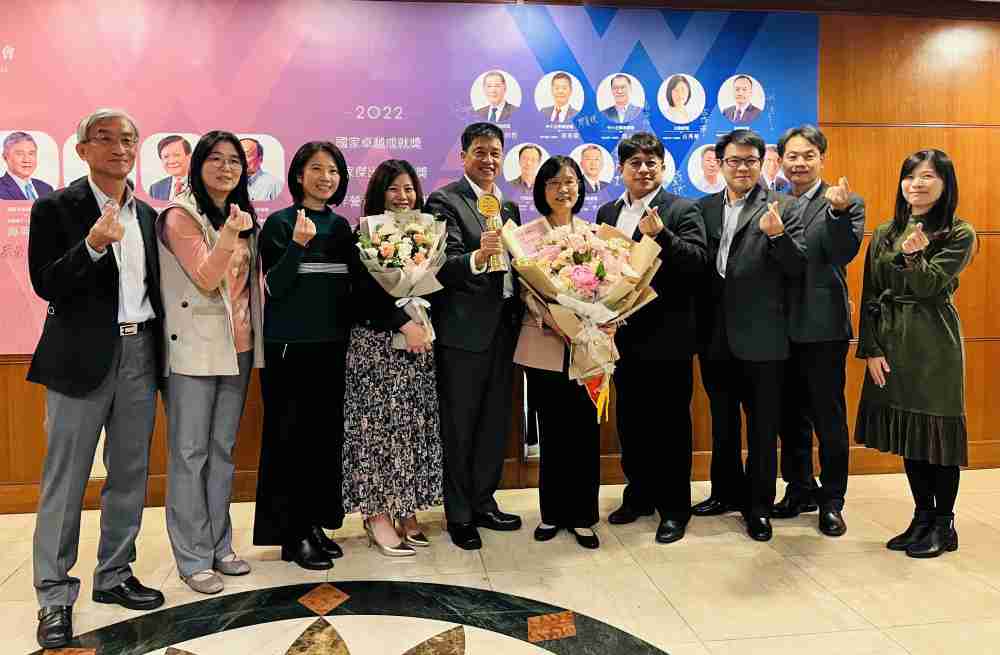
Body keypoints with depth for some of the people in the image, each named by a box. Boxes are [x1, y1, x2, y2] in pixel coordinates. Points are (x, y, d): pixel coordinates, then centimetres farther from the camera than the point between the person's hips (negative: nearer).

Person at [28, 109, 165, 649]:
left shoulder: (147, 215, 12)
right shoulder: (56, 208, -4)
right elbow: (46, 285, -11)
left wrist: (161, 351, 9)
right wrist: (92, 246, -25)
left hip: (140, 354, 5)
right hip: (83, 357, -5)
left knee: (130, 475, 12)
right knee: (65, 481, 3)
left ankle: (114, 576, 27)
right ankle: (54, 597, 15)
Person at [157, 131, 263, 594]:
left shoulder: (244, 216, 14)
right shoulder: (180, 215, -6)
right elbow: (205, 279, -16)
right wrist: (228, 236, -30)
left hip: (238, 348, 7)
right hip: (194, 349, -7)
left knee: (222, 450, 13)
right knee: (189, 453, -1)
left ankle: (219, 545, 23)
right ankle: (193, 558, 8)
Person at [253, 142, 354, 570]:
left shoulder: (341, 225, 11)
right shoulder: (280, 223, -5)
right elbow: (273, 288, -12)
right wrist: (298, 244, -24)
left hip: (332, 346, 6)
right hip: (290, 346, -6)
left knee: (326, 434, 9)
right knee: (290, 436, 0)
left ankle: (315, 524, 22)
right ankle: (291, 535, 10)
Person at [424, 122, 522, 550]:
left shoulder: (509, 206, 14)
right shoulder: (444, 201, -8)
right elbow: (446, 268, -19)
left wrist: (523, 309, 4)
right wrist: (477, 257, -37)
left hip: (504, 326, 7)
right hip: (463, 330, -7)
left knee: (495, 422, 15)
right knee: (459, 427, 4)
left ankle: (484, 503, 30)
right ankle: (459, 515, 18)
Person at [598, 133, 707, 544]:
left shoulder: (682, 211, -3)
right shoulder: (607, 213, 13)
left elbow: (698, 263, -15)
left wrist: (660, 234, -29)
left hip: (667, 337, -5)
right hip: (624, 335, 5)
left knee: (671, 423, 5)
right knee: (630, 420, 15)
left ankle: (674, 507, 18)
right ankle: (639, 494, 32)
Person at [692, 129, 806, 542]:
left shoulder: (783, 208, -2)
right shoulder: (704, 209, 9)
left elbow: (798, 268, -9)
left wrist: (777, 234, -25)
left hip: (761, 338, -4)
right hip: (715, 337, 4)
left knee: (762, 426, 7)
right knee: (722, 422, 18)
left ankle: (759, 507, 20)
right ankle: (727, 492, 35)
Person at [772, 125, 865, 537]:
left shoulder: (845, 203, -2)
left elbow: (843, 254, -18)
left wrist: (838, 211, -30)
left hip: (822, 327, -4)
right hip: (781, 327, 4)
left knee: (828, 417, 6)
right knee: (790, 415, 15)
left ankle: (831, 501, 20)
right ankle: (800, 491, 31)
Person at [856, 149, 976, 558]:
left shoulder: (959, 235, -3)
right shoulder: (884, 234, 9)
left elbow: (930, 286, -14)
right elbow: (870, 296, 5)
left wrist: (914, 256, -34)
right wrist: (871, 349, -3)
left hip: (933, 345, -5)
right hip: (890, 345, 5)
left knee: (936, 431, 2)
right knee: (908, 434, 11)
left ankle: (944, 525, 16)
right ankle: (922, 517, 25)